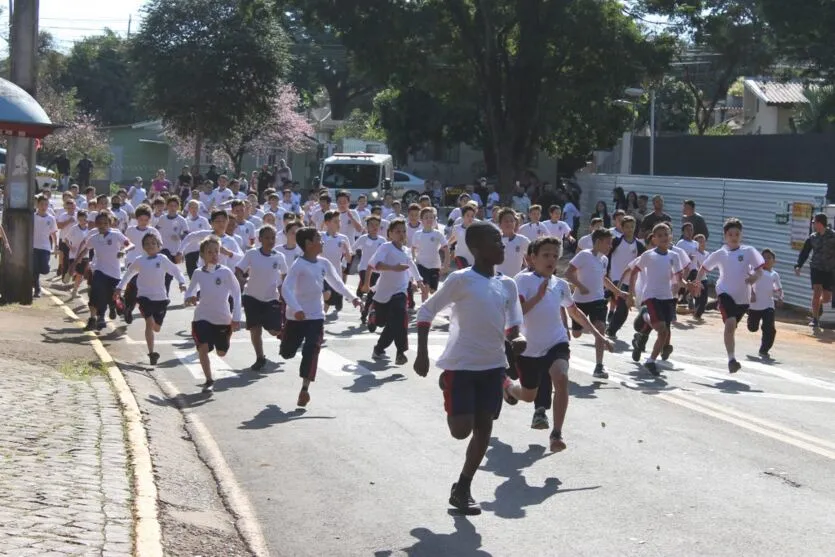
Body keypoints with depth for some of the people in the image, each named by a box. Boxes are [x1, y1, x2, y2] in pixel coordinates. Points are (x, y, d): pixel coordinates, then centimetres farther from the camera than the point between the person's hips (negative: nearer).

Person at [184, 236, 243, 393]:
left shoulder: (225, 272, -11)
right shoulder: (198, 273, -3)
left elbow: (236, 294, -4)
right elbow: (190, 291, 12)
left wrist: (236, 318, -6)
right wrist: (188, 298, -14)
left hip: (223, 319, 0)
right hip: (203, 317, 1)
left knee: (221, 352, 15)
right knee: (203, 348, -17)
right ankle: (209, 381, -3)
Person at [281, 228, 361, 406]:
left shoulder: (324, 263, 3)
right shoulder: (299, 265, -16)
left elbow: (337, 282, 15)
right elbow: (286, 289, -24)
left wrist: (352, 297, 4)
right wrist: (296, 309, -37)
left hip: (316, 316, 4)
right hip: (297, 316, -4)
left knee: (311, 352, -8)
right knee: (287, 352, 9)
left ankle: (305, 388, -5)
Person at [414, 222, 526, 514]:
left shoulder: (507, 285, 5)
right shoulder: (461, 279, -13)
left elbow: (512, 326, 11)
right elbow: (426, 311, -6)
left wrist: (515, 339, -13)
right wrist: (422, 354, -10)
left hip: (493, 365, 6)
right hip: (461, 365, -6)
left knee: (484, 428, 6)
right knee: (462, 430, -8)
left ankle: (462, 489, 19)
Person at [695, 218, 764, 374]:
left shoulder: (748, 251, 0)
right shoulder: (720, 254, 3)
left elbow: (759, 270, -5)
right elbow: (704, 268, 17)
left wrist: (754, 277, -25)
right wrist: (696, 283, 14)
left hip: (743, 297, 2)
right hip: (725, 292, -2)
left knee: (732, 326, 16)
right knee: (730, 323, -24)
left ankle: (731, 359, 41)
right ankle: (731, 359, -23)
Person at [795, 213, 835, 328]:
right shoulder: (812, 238, 3)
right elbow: (804, 253, 8)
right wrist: (798, 265, -4)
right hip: (816, 268, 1)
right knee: (816, 292, -14)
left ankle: (819, 304, 40)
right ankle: (815, 319, -6)